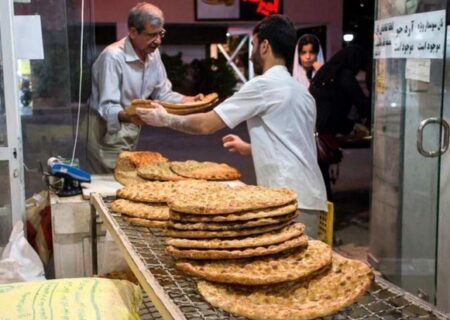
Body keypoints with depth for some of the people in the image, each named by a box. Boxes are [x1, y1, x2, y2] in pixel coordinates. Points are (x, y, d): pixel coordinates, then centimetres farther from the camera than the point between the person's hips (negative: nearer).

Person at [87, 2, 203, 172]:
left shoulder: (153, 54, 1)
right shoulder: (113, 57, -23)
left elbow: (162, 94, 6)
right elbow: (107, 107, -26)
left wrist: (188, 100, -11)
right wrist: (128, 117, -46)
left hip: (130, 131, 7)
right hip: (107, 133, -7)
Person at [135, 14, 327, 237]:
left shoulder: (264, 85, -8)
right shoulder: (300, 91, 18)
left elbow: (206, 124, -5)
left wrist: (166, 119, 9)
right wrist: (249, 148, 33)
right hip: (307, 196, 9)